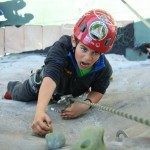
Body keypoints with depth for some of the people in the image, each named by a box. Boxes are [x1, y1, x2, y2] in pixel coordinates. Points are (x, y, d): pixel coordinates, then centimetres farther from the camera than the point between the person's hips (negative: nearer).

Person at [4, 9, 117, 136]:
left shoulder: (104, 68, -39)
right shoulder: (62, 48, -51)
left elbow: (98, 91, -23)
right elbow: (50, 78, -64)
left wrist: (86, 104, -47)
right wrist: (40, 111, -79)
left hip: (72, 91, 3)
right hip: (45, 82, -3)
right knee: (20, 96, 25)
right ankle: (12, 87, 58)